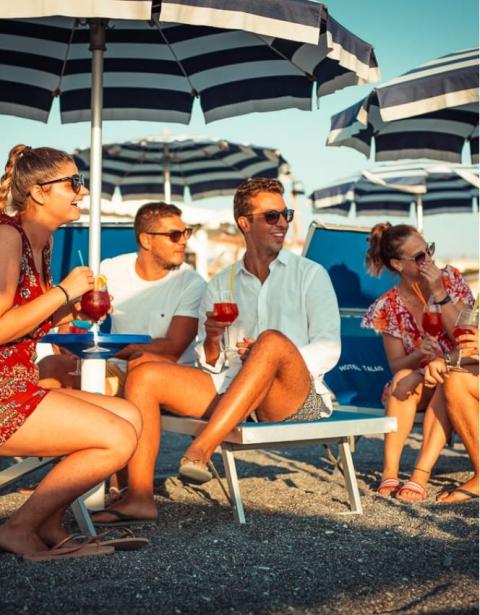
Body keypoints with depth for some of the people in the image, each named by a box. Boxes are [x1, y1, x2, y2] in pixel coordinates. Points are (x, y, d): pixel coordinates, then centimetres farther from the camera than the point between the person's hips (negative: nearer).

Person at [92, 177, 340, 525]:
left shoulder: (309, 274, 8)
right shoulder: (221, 285, 16)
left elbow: (328, 350, -2)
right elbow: (211, 366, 12)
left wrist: (271, 359, -18)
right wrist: (211, 340, -11)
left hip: (298, 398, -3)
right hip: (234, 393, 4)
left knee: (273, 340, -35)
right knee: (144, 377, -14)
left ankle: (200, 451, -37)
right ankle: (140, 496, -23)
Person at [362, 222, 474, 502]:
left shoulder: (450, 280, -7)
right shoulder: (389, 307, -7)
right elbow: (397, 365, -8)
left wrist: (439, 294, -24)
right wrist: (419, 355, -30)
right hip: (421, 387, 1)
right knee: (404, 379, -31)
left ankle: (421, 475, -38)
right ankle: (390, 470, -31)